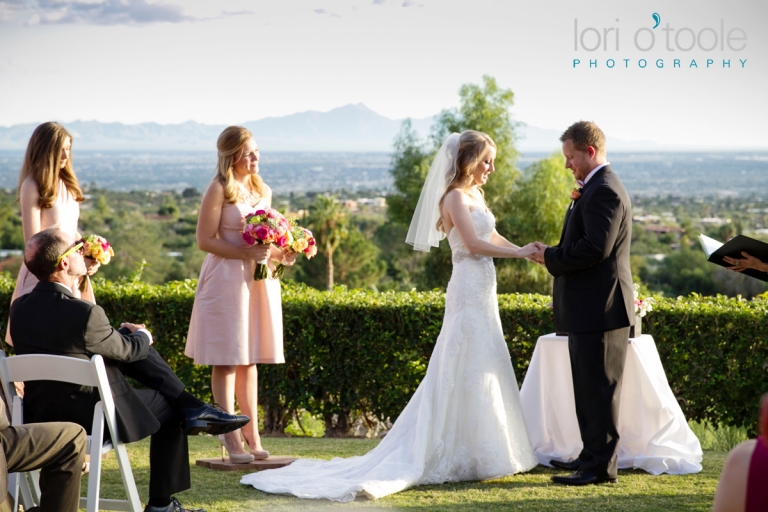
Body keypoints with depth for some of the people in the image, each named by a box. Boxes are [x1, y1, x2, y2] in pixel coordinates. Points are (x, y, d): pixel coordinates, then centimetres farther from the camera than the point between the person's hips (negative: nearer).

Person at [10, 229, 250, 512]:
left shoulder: (20, 308, -4)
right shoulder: (85, 313, -26)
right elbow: (126, 351, -8)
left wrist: (127, 334, 18)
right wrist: (143, 336, 15)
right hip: (92, 418, -7)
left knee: (130, 341, 14)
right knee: (168, 407, 19)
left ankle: (193, 408, 15)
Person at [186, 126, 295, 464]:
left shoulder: (263, 190, 13)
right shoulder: (219, 189, -7)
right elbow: (205, 240, -11)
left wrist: (279, 254, 2)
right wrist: (246, 253, -20)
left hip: (259, 280, 7)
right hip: (227, 280, -7)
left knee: (250, 360, 10)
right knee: (227, 361, -4)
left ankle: (251, 435, 15)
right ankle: (232, 439, -2)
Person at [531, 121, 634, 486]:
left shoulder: (603, 191, -17)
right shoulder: (596, 188, 17)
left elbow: (595, 248, -25)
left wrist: (552, 258, -14)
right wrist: (554, 256, 7)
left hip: (599, 308, -11)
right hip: (591, 308, 11)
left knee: (598, 389, -5)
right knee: (590, 389, 17)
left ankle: (601, 466, -1)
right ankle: (592, 456, 26)